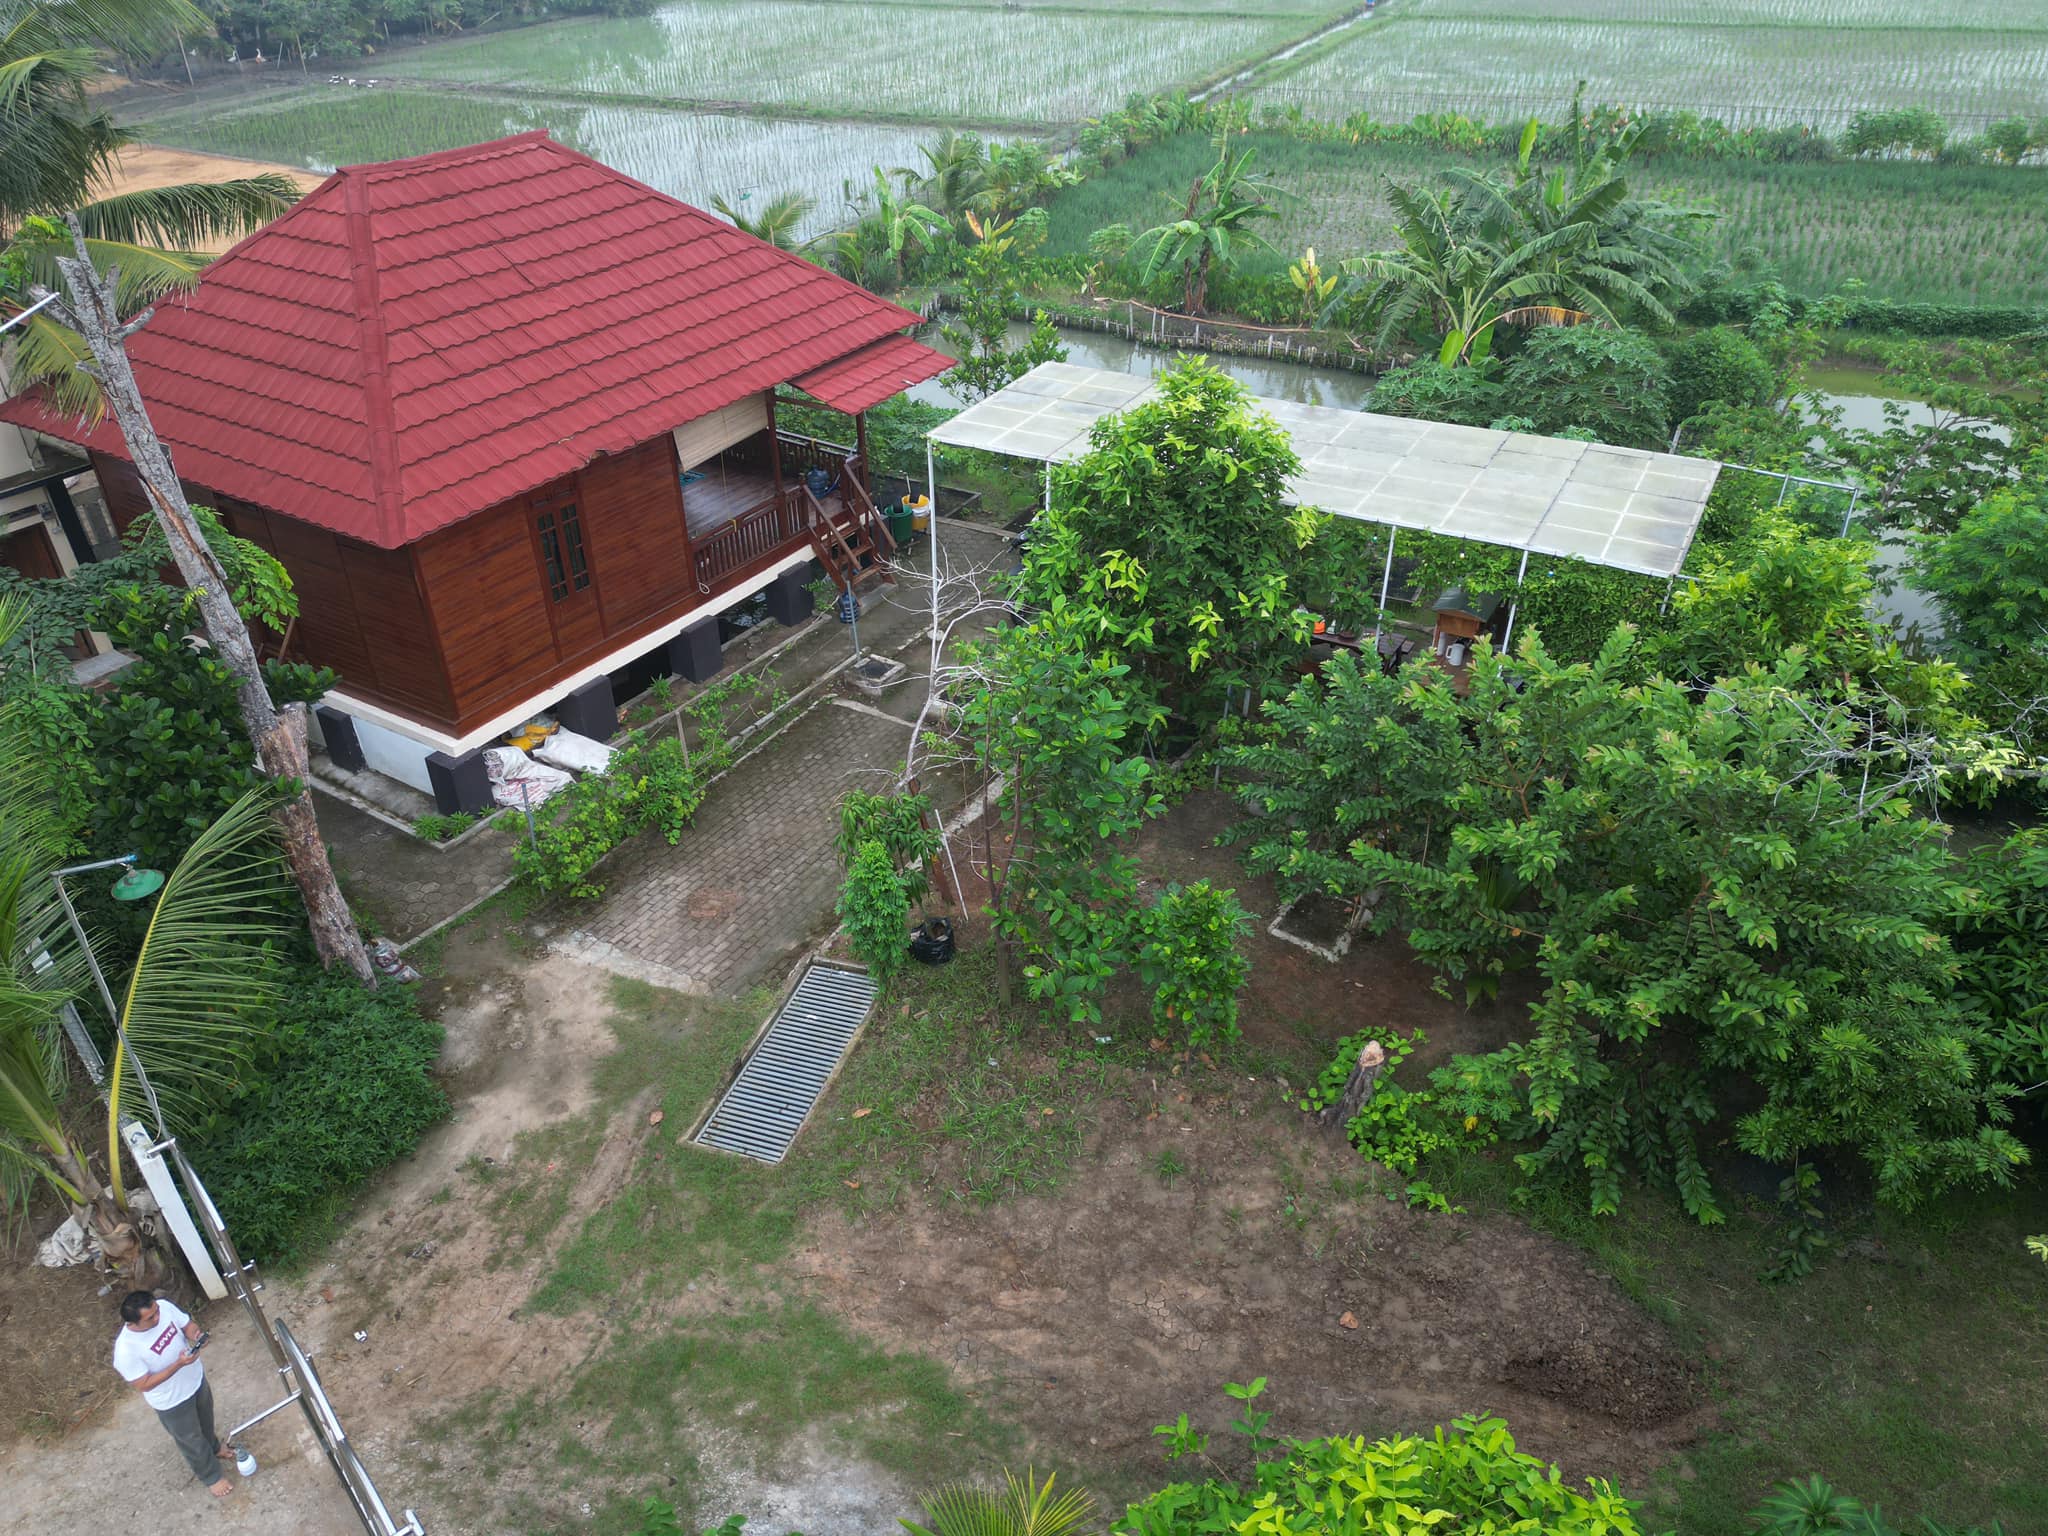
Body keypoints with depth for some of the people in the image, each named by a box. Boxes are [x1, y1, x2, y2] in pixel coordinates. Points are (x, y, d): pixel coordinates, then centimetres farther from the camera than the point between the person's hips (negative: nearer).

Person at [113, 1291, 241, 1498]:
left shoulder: (165, 1307, -24)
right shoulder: (126, 1350, -37)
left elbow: (188, 1324, -7)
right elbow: (144, 1385, -26)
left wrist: (195, 1334, -29)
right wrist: (178, 1364, -36)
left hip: (196, 1378, 5)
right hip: (172, 1401, -5)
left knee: (205, 1419, 33)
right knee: (191, 1440, 22)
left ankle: (213, 1446, 64)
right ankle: (212, 1476, 48)